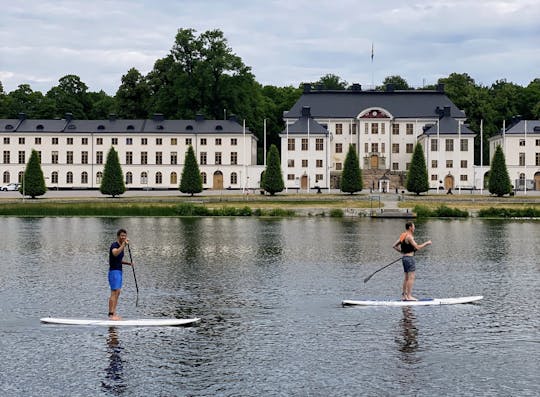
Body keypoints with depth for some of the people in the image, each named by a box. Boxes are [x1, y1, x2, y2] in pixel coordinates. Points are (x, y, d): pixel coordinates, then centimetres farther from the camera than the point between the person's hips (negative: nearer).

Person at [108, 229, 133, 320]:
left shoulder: (121, 246, 16)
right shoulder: (114, 245, -12)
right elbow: (115, 253, -36)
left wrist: (128, 263, 14)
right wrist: (124, 245, -40)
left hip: (119, 271, 10)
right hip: (114, 271, -10)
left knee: (117, 293, 9)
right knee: (114, 293, -14)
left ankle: (114, 314, 11)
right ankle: (111, 314, -17)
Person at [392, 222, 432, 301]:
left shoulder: (402, 236, 12)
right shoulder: (409, 237, -16)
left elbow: (394, 246, 16)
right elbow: (417, 247, -19)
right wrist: (426, 243, -8)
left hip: (404, 257, 10)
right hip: (409, 257, -10)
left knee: (406, 277, 14)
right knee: (411, 277, -8)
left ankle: (404, 295, 16)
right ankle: (409, 296, -10)